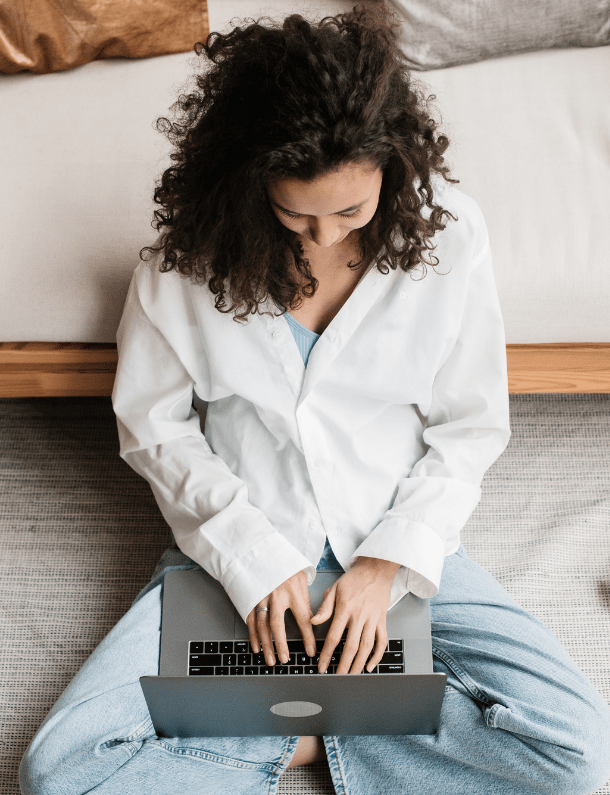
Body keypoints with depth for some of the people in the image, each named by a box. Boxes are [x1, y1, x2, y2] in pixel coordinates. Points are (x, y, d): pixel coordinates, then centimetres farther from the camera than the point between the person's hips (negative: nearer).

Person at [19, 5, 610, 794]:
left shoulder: (447, 233, -12)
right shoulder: (187, 254, -13)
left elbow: (471, 428, -3)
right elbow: (153, 426, -3)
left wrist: (391, 559, -13)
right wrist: (253, 553, -13)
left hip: (400, 545, 1)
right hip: (237, 551, 0)